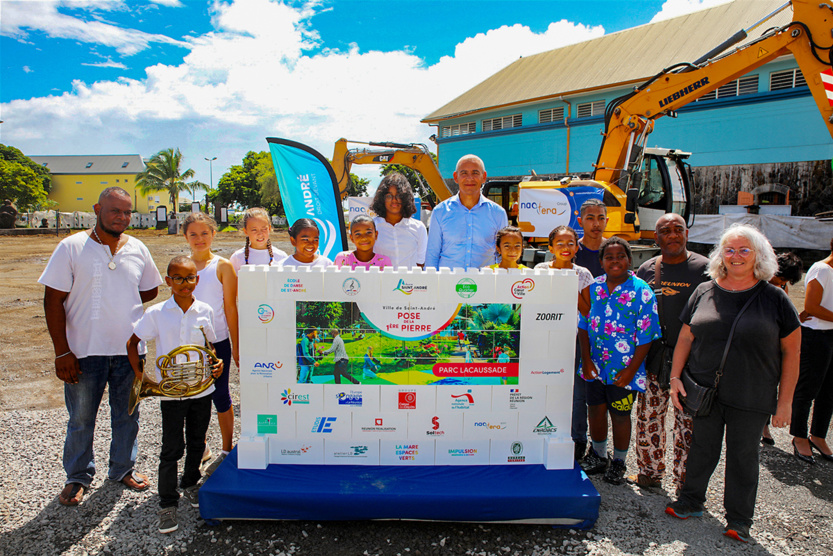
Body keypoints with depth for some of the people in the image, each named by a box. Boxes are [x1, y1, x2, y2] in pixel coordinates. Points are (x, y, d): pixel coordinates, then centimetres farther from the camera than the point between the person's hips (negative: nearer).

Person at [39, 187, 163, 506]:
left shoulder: (138, 249, 4)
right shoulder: (72, 247, -6)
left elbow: (150, 290, 17)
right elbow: (53, 300, -7)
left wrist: (122, 302, 1)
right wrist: (62, 351, -11)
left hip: (129, 349, 3)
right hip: (84, 351, -3)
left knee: (127, 415, 15)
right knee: (81, 419, 10)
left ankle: (123, 469, 34)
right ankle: (78, 477, 30)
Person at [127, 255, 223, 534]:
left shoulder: (205, 311, -2)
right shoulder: (155, 313, -8)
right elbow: (132, 342, 2)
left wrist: (217, 362, -10)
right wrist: (139, 374, -6)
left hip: (202, 388, 2)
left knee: (197, 443, 17)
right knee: (172, 449, 3)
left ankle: (190, 484, 42)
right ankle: (167, 504, 19)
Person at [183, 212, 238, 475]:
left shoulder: (222, 266, -5)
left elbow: (230, 307, -4)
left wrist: (235, 345, -3)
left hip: (217, 341, -3)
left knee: (219, 394, 7)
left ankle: (227, 450, 23)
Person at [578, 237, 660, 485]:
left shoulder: (641, 292, -11)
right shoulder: (593, 288, 0)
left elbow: (646, 337, -10)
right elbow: (583, 326, 5)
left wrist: (630, 370, -13)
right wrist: (586, 360, -2)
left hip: (623, 370, -3)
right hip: (595, 366, 4)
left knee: (620, 416, 9)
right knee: (595, 409, 14)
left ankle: (619, 463, 31)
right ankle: (598, 455, 37)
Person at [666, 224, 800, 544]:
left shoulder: (774, 298, -3)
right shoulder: (704, 292, 3)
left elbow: (791, 351, -1)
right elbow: (685, 337, 7)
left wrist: (785, 400, -3)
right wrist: (675, 377, 0)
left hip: (751, 398, -1)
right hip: (704, 391, 2)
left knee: (743, 455, 11)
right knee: (702, 448, 14)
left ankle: (738, 520, 27)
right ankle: (691, 502, 32)